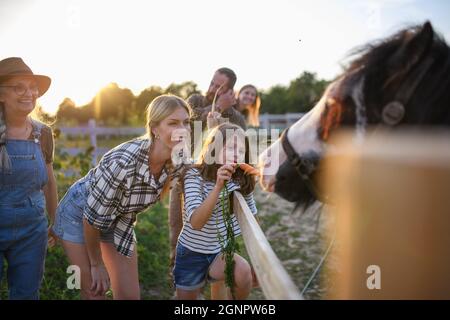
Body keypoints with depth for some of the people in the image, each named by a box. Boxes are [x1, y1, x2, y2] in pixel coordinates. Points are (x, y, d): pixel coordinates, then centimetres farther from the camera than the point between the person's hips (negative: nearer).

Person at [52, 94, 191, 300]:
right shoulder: (124, 161, -37)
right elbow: (92, 216, -25)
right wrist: (96, 264, -13)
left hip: (121, 219, 5)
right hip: (80, 214, -5)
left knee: (130, 295, 4)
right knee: (95, 293, 0)